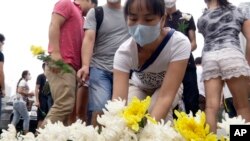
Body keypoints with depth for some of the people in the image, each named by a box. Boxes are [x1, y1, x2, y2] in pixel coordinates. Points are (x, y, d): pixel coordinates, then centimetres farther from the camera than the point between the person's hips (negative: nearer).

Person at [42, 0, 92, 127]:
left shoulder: (80, 18, 30)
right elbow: (54, 25, -8)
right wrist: (55, 52, -19)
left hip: (72, 66, 9)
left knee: (66, 106, 1)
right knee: (65, 105, -20)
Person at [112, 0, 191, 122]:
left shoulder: (179, 43, -36)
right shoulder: (124, 52, -32)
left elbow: (166, 96, -42)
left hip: (167, 86, -1)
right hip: (139, 86, 1)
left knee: (158, 112, -32)